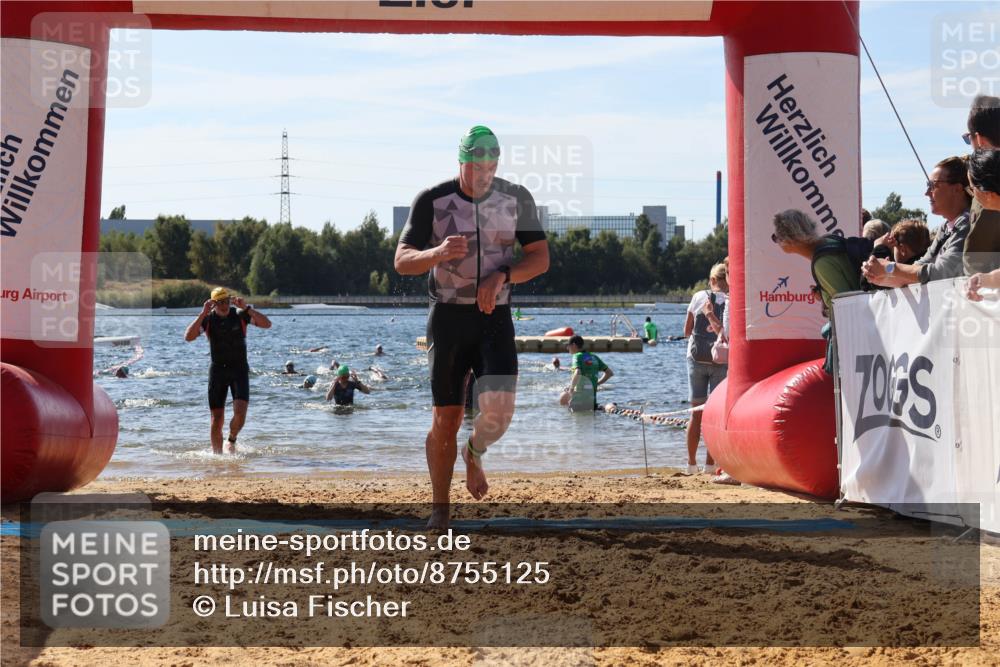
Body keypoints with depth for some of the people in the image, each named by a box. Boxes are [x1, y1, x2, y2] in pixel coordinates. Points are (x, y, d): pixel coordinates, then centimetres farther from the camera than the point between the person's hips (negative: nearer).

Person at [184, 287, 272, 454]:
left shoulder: (240, 315, -3)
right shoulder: (207, 319, -3)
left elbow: (267, 324, -15)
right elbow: (188, 337, -18)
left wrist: (246, 308, -22)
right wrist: (203, 314, -23)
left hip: (239, 369, -1)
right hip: (217, 369, 1)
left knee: (240, 413, -17)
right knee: (217, 419, 0)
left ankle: (232, 440, 11)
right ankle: (217, 454, 13)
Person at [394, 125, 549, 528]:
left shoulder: (516, 199, 1)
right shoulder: (432, 201, -4)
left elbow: (540, 258, 2)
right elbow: (402, 261, -6)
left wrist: (502, 276, -17)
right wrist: (439, 253, -28)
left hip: (495, 317, 1)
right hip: (448, 317, -1)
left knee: (499, 408, -16)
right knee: (446, 418, -2)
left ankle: (474, 453, 20)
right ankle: (440, 509, 13)